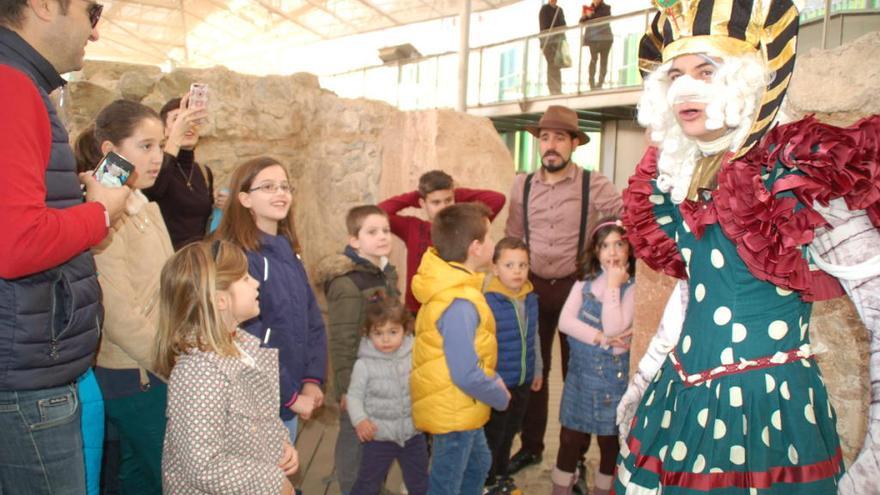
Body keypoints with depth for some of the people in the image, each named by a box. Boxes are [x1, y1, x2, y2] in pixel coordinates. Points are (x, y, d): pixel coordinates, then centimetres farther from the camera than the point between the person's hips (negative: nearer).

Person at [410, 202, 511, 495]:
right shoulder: (460, 304, -31)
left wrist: (494, 380, 7)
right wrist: (501, 397, -14)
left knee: (478, 464, 28)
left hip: (458, 407, 9)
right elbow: (467, 375, -31)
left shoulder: (449, 283, 0)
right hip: (452, 411, -9)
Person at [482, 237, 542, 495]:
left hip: (523, 382, 6)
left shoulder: (531, 299, -1)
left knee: (509, 433, 23)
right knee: (492, 436, 10)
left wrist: (537, 369, 18)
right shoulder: (488, 302, -22)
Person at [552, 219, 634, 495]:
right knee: (570, 437, 11)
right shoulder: (586, 279, 2)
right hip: (580, 369, 3)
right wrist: (600, 338, -18)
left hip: (613, 374, -3)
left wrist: (613, 286, -20)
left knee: (609, 439, 12)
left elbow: (614, 329, -22)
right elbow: (565, 321, -7)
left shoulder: (633, 286, -11)